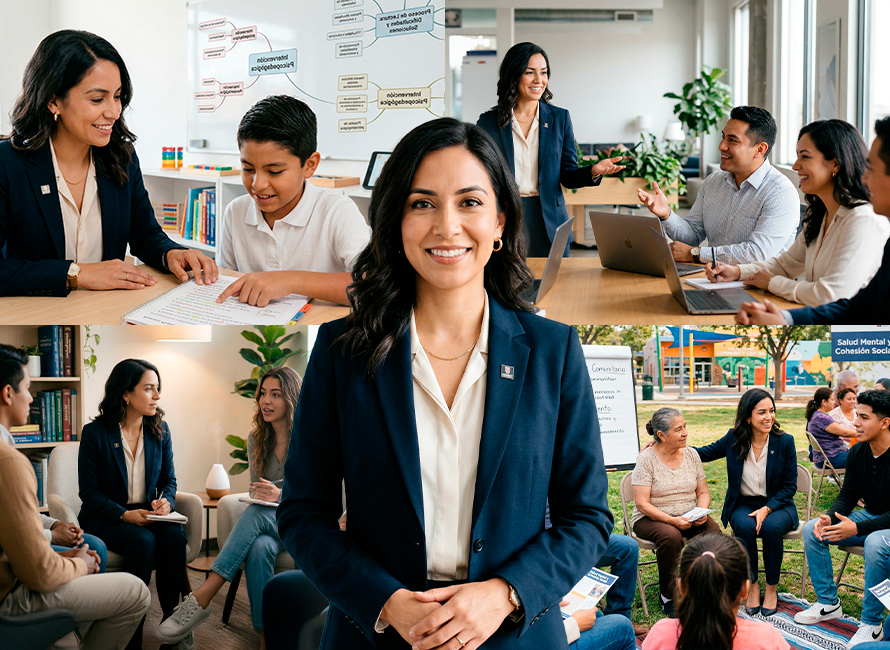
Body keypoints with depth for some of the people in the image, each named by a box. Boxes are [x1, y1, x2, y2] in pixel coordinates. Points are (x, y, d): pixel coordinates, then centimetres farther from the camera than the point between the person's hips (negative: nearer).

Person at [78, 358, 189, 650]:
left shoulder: (160, 430, 6)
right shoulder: (95, 433, -8)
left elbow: (169, 479, 12)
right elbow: (89, 492, -8)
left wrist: (166, 501, -13)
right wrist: (124, 515, -23)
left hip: (146, 514, 4)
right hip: (103, 517, -4)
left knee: (174, 535, -29)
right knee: (143, 541, -34)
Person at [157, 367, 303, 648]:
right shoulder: (256, 438, 9)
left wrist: (281, 495, -23)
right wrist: (258, 494, -9)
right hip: (265, 521, 4)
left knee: (255, 514, -37)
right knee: (259, 548, -35)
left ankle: (200, 599, -43)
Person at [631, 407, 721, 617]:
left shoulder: (691, 454, 4)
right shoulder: (646, 459, -11)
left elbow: (703, 492, 10)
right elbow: (642, 504, -15)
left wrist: (701, 512, -12)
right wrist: (672, 520, -26)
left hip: (688, 517, 4)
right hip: (651, 519, -4)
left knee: (714, 532, -25)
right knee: (671, 536, -36)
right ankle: (668, 596, -17)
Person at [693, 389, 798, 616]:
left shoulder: (784, 441, -8)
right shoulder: (734, 439, -4)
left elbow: (789, 486, -3)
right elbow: (704, 453, 11)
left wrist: (767, 509, -18)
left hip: (776, 504, -1)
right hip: (743, 504, 1)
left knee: (771, 527, -33)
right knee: (745, 527, -32)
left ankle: (772, 588, -13)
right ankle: (752, 587, -13)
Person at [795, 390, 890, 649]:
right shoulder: (858, 453, -2)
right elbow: (847, 496, 5)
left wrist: (857, 528, -34)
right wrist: (829, 517, -16)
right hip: (869, 516, 8)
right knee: (812, 529, -7)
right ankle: (828, 603, 5)